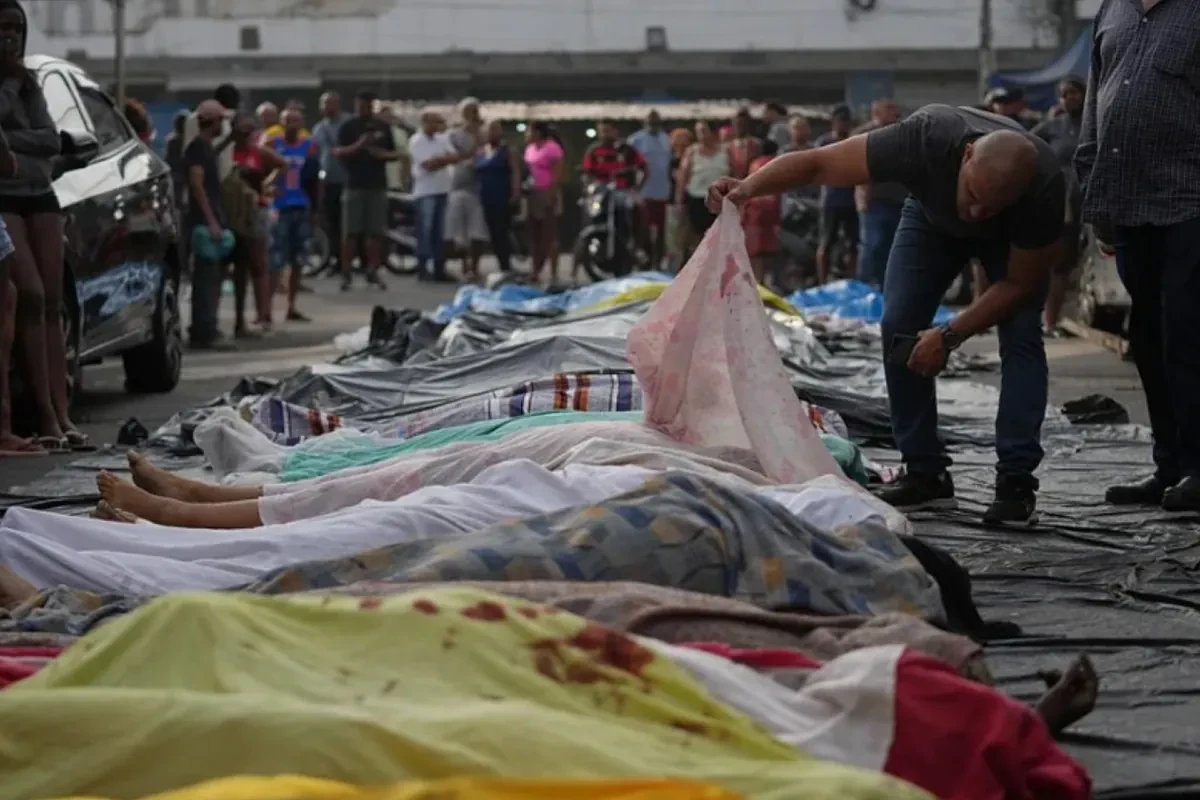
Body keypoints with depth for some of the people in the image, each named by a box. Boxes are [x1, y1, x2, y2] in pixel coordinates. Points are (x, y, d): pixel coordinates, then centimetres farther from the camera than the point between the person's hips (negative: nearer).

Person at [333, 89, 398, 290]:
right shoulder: (348, 126, 2)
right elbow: (338, 152, -7)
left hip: (377, 185, 3)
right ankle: (346, 273, -2)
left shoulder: (383, 127, 11)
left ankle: (373, 271, 11)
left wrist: (382, 154, -7)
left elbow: (395, 154, 15)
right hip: (354, 185, -3)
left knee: (376, 232, 3)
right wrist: (358, 146, -23)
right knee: (350, 232, -5)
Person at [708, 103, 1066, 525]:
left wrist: (950, 335, -31)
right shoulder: (927, 139, -43)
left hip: (1011, 238, -1)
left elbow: (1020, 284, -25)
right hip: (933, 216, 1)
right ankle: (925, 472, -5)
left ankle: (1016, 481, -17)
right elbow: (815, 163, -39)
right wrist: (749, 186, -55)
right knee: (899, 327, -14)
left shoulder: (1045, 188, -41)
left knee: (1021, 334, -21)